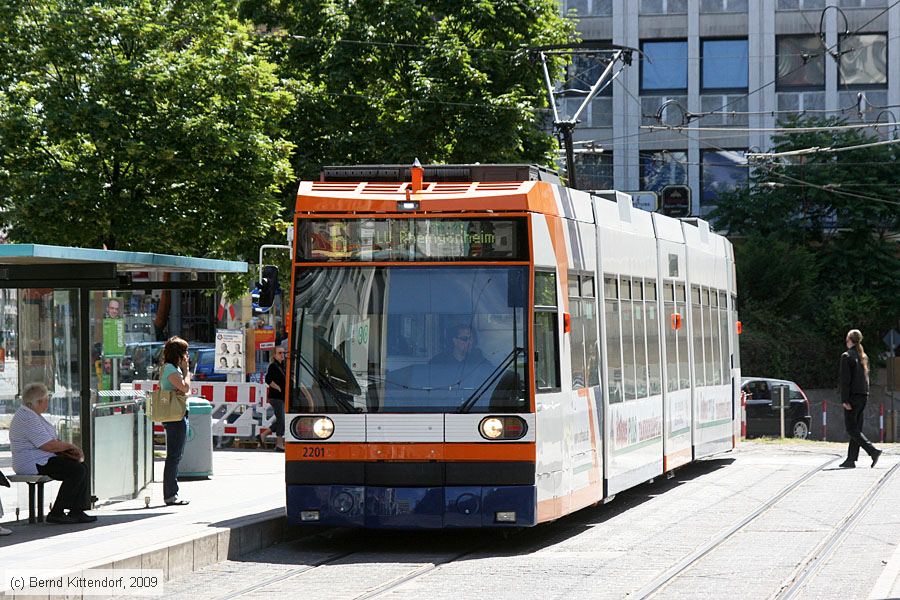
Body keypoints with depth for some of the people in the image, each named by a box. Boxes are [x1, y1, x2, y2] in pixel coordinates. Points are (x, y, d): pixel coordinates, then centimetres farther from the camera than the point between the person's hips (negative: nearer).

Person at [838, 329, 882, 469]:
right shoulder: (864, 356, 12)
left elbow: (845, 380, -14)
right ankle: (851, 459, 10)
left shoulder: (846, 356, -10)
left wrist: (844, 400, -15)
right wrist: (866, 394, 19)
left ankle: (873, 451, -20)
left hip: (853, 396, -8)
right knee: (856, 428, 10)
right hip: (863, 395, 8)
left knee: (852, 429, -6)